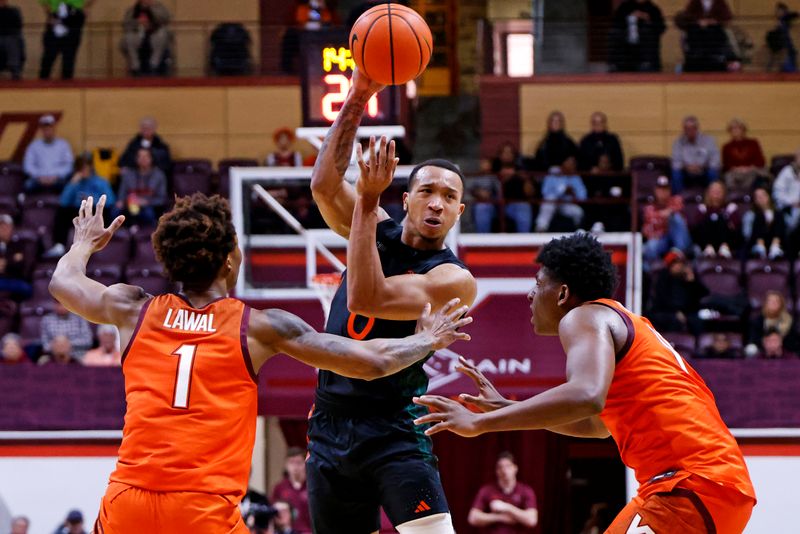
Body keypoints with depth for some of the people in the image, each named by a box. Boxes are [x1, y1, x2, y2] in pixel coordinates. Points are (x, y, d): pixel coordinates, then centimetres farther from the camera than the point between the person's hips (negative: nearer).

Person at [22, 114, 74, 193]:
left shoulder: (63, 144, 12)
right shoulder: (33, 146, 13)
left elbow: (69, 165, 4)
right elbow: (27, 165, 5)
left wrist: (55, 177, -12)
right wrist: (39, 177, -11)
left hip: (57, 179, 0)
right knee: (29, 185, -33)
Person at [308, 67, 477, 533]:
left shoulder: (454, 279, -12)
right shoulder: (377, 230, 6)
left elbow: (366, 301, -24)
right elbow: (324, 185, -12)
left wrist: (368, 202, -25)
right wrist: (357, 99, -20)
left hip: (393, 429, -6)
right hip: (331, 426, 6)